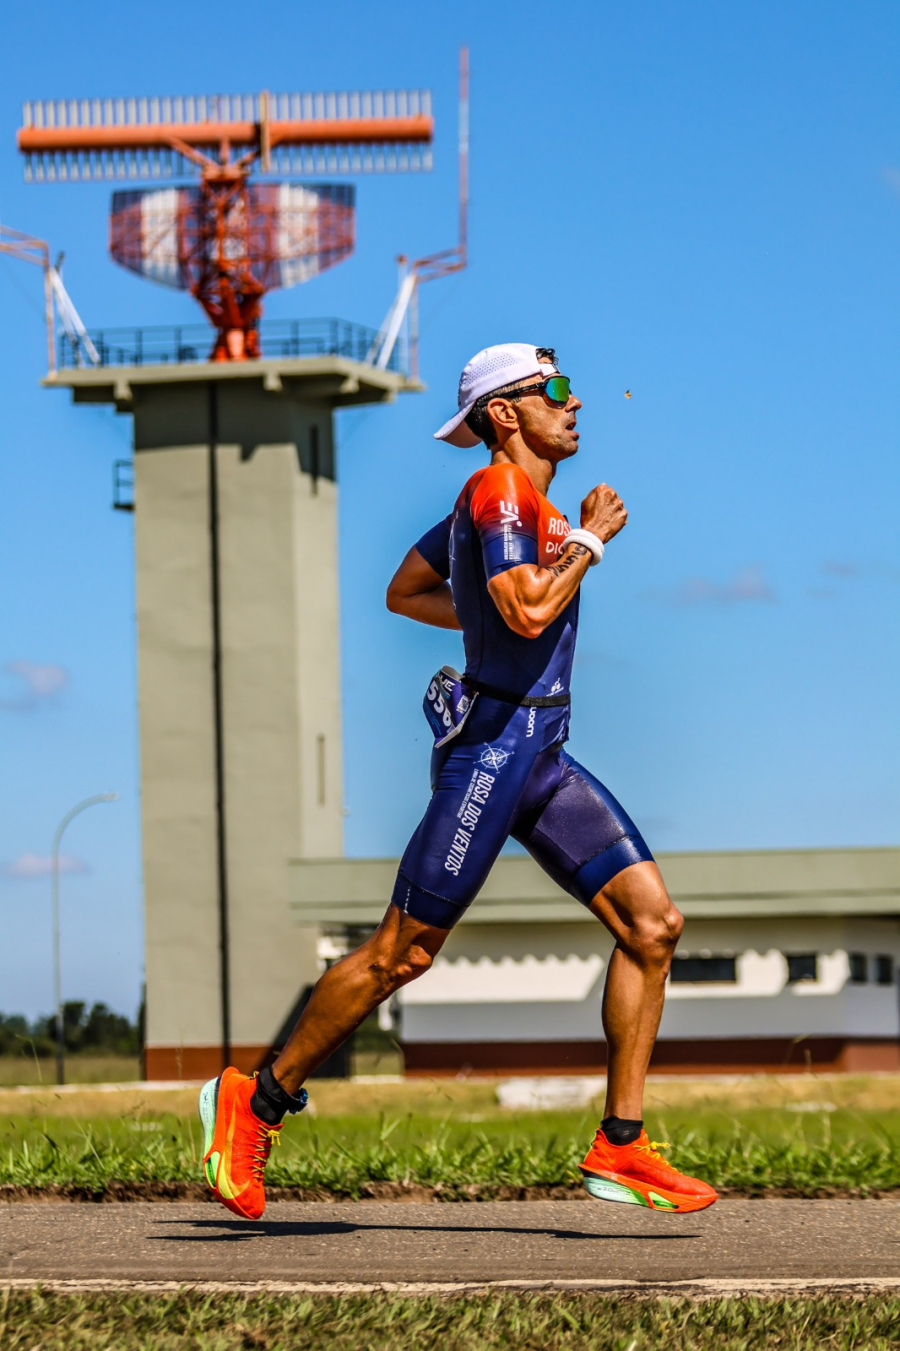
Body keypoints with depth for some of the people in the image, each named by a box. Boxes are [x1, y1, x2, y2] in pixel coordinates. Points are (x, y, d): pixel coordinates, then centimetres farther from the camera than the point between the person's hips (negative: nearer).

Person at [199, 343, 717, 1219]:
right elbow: (529, 612, -23)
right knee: (403, 952, -6)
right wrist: (589, 540, -9)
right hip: (494, 742, -10)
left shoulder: (514, 498, 18)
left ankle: (620, 1148, 1)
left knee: (652, 921, -1)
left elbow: (404, 592, 27)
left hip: (543, 754, 10)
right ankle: (256, 1103, 8)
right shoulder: (498, 489, -10)